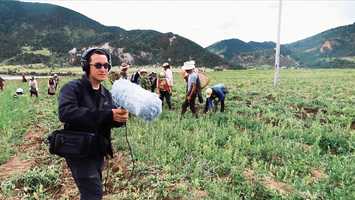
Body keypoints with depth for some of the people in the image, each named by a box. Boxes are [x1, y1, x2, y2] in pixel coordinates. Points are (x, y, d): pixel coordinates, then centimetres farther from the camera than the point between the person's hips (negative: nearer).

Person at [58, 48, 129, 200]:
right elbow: (65, 113, -32)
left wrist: (120, 117, -23)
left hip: (98, 152, 7)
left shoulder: (106, 94, 7)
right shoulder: (72, 88, -14)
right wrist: (107, 115, -37)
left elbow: (110, 121, 2)